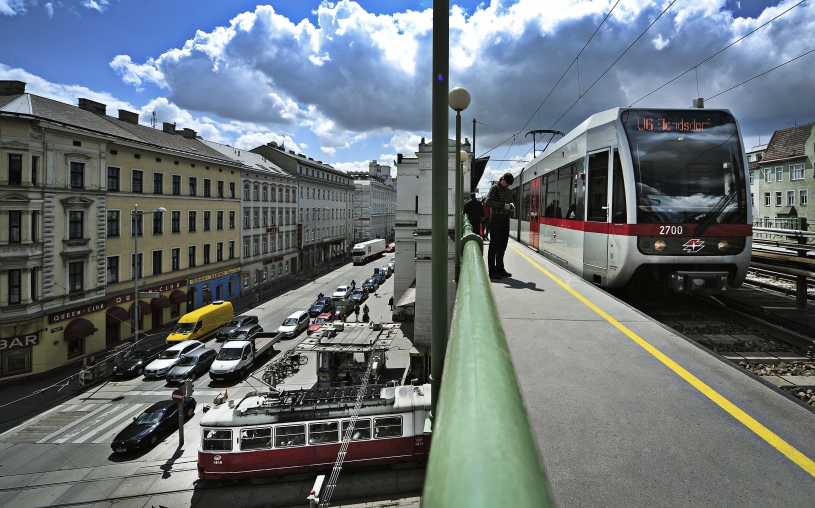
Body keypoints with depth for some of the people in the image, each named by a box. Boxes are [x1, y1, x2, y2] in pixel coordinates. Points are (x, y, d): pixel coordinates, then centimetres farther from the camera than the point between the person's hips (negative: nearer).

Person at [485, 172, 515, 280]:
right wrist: (503, 205, -19)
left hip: (505, 220, 7)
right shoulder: (495, 188, -3)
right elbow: (488, 202, -14)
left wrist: (511, 206, 1)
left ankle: (500, 268, 19)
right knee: (494, 245, -5)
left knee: (502, 245, 10)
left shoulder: (509, 191, 19)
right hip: (496, 219, -7)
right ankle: (492, 271, -2)